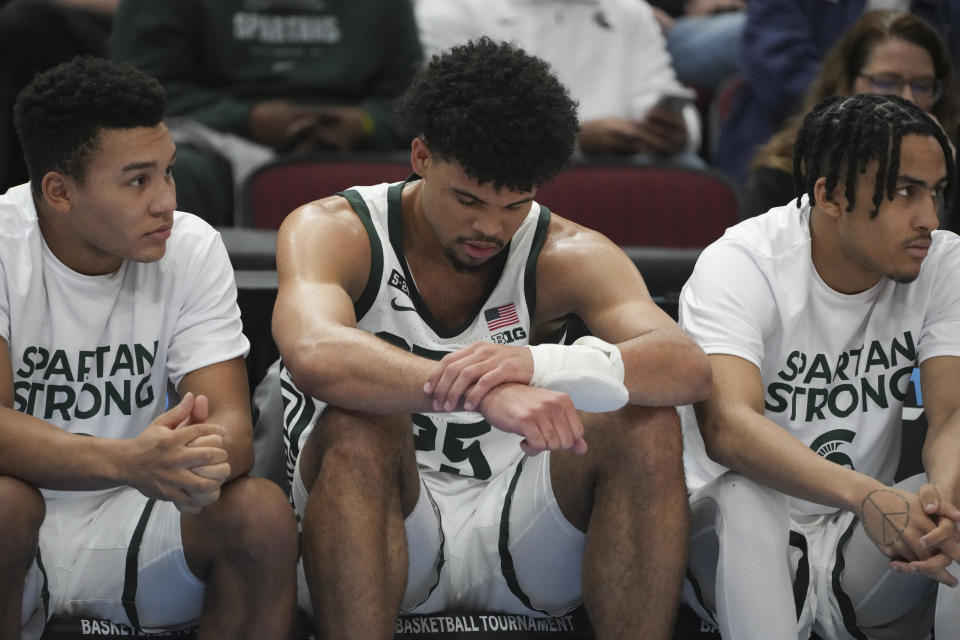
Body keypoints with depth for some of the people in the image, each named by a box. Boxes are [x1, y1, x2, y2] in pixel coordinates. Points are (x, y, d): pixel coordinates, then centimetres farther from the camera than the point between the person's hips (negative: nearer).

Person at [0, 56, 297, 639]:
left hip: (128, 523, 3)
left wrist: (205, 457, -38)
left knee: (263, 513, -23)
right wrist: (128, 461, -45)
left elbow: (233, 424, -11)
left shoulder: (193, 249, -4)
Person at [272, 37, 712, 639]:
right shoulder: (330, 230, -8)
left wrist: (540, 364, -41)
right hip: (384, 535, -2)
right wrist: (486, 391, -46)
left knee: (649, 425, -21)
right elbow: (314, 355, -31)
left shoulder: (566, 255, -2)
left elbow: (689, 368, -20)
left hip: (516, 536, 2)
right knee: (358, 424, -32)